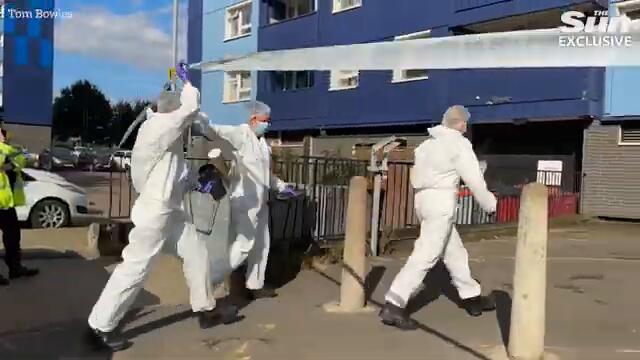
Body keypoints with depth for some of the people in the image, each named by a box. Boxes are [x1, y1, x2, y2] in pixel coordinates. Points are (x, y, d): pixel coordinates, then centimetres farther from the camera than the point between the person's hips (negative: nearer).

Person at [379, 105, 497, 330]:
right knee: (425, 255, -13)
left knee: (454, 251, 19)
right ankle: (393, 306, -19)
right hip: (441, 201, -9)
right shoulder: (459, 143, -5)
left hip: (424, 199, 9)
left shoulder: (429, 143, 18)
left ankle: (471, 297, 30)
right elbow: (474, 179, -6)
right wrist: (490, 204, 6)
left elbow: (419, 174, 14)